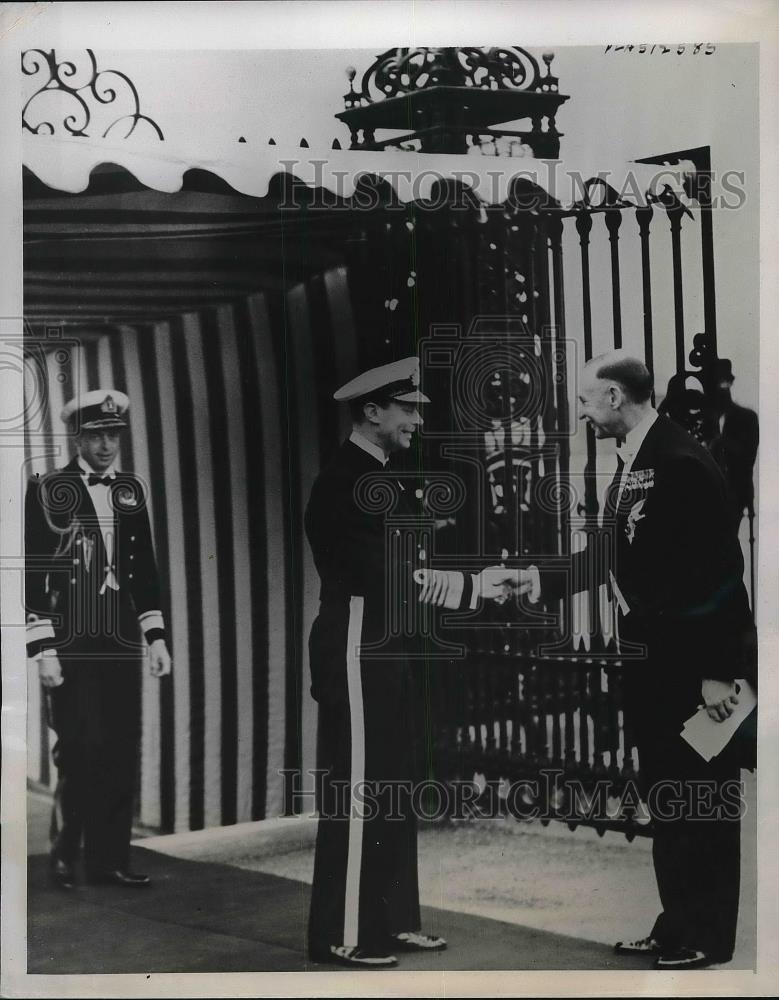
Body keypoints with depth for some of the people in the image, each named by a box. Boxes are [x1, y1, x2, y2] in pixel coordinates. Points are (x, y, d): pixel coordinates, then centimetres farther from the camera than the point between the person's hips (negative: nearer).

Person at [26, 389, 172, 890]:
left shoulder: (132, 490, 11)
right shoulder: (48, 491, -3)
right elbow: (34, 575, -5)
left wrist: (156, 635, 9)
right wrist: (44, 650, -10)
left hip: (122, 644, 5)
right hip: (72, 647, -4)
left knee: (121, 754, 4)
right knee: (83, 752, -5)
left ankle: (110, 859, 13)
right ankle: (64, 855, 11)